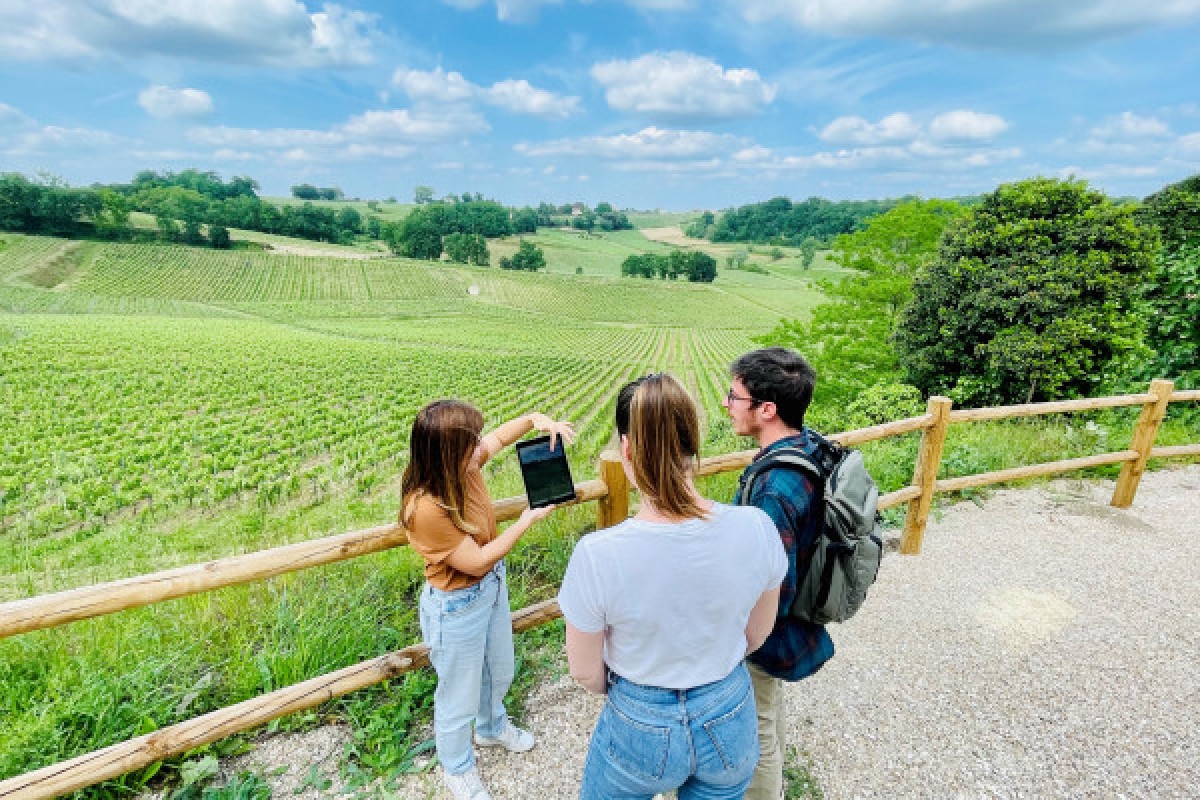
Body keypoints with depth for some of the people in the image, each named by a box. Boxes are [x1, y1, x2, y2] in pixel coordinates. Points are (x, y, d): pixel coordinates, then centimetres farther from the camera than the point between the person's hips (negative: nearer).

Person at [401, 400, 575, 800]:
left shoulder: (461, 466, -16)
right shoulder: (425, 508, -35)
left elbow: (503, 433, 1)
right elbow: (478, 561, -27)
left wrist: (537, 419, -19)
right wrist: (528, 519, -24)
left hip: (492, 587, 7)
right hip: (456, 608, -7)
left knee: (500, 673, 31)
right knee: (460, 696, 20)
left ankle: (492, 728, 62)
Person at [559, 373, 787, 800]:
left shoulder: (597, 555, -31)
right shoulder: (756, 528, -22)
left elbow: (586, 672, -13)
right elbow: (756, 636, -4)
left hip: (641, 727, -2)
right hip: (731, 722, 3)